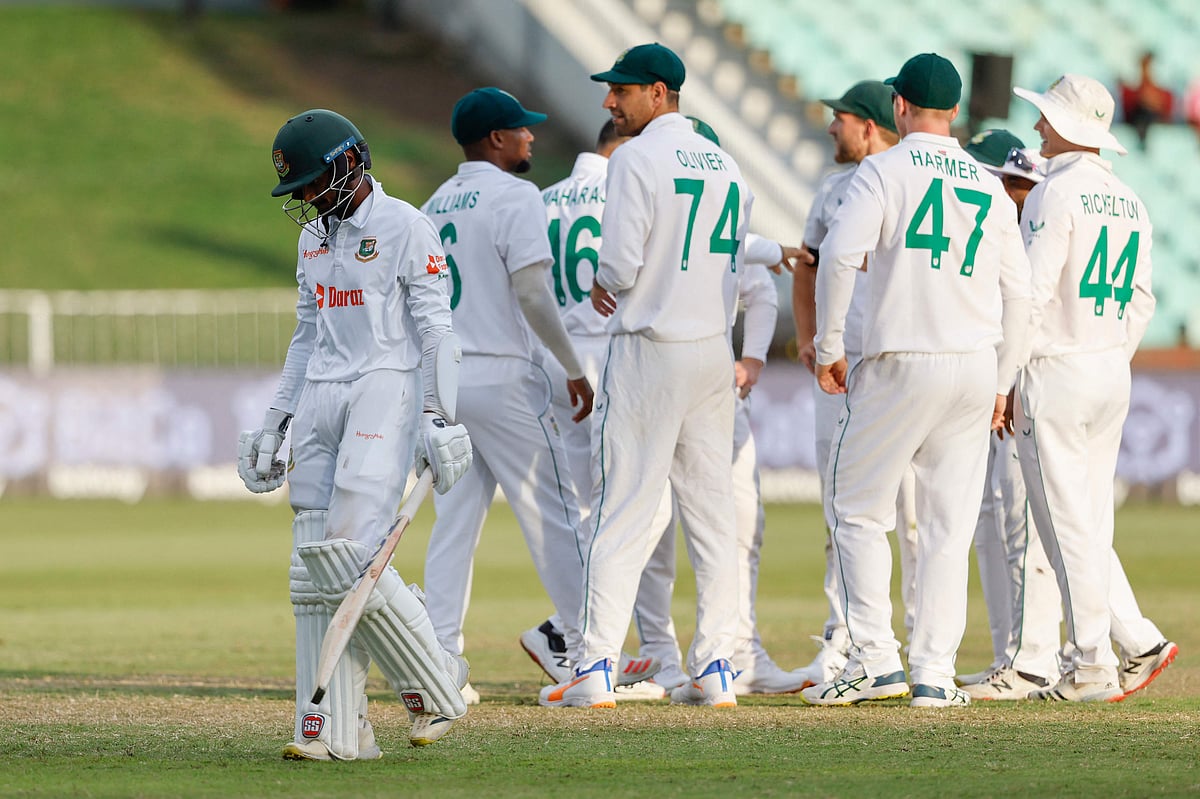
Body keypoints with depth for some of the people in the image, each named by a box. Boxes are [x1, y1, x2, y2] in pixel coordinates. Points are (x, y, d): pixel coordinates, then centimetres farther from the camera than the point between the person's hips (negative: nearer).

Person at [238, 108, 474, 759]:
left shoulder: (404, 228, -6)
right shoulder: (314, 237, 18)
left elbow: (436, 329, -8)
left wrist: (438, 418, -15)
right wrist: (275, 424, 18)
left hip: (386, 389, -8)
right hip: (320, 400, 8)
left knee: (349, 557, -18)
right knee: (315, 568, -1)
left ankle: (433, 685, 0)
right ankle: (335, 730, -2)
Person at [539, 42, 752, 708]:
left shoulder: (637, 158, -11)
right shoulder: (725, 164, 12)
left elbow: (622, 265, -18)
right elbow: (736, 267, 14)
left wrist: (601, 282, 5)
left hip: (649, 352, -7)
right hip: (715, 350, 7)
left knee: (621, 510, -6)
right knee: (712, 511, 8)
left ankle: (596, 667, -9)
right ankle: (714, 668, 7)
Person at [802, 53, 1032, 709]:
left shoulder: (884, 170, -3)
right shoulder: (990, 188, 12)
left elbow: (839, 254, -17)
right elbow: (1017, 293, 12)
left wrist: (828, 348, -8)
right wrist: (1001, 384, 19)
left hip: (901, 366, -5)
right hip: (976, 370, 5)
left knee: (859, 511, 6)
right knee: (949, 527, 7)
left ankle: (875, 659, -4)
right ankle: (934, 674, 3)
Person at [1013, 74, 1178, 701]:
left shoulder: (1056, 193, -11)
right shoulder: (1129, 203, 13)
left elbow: (1032, 292, -16)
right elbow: (1141, 301, 14)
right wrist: (1113, 361, 18)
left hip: (1055, 369, -8)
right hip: (1113, 377, 8)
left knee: (1068, 527, -4)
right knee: (1090, 526, 13)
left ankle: (1091, 666, -4)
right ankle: (1138, 644, 4)